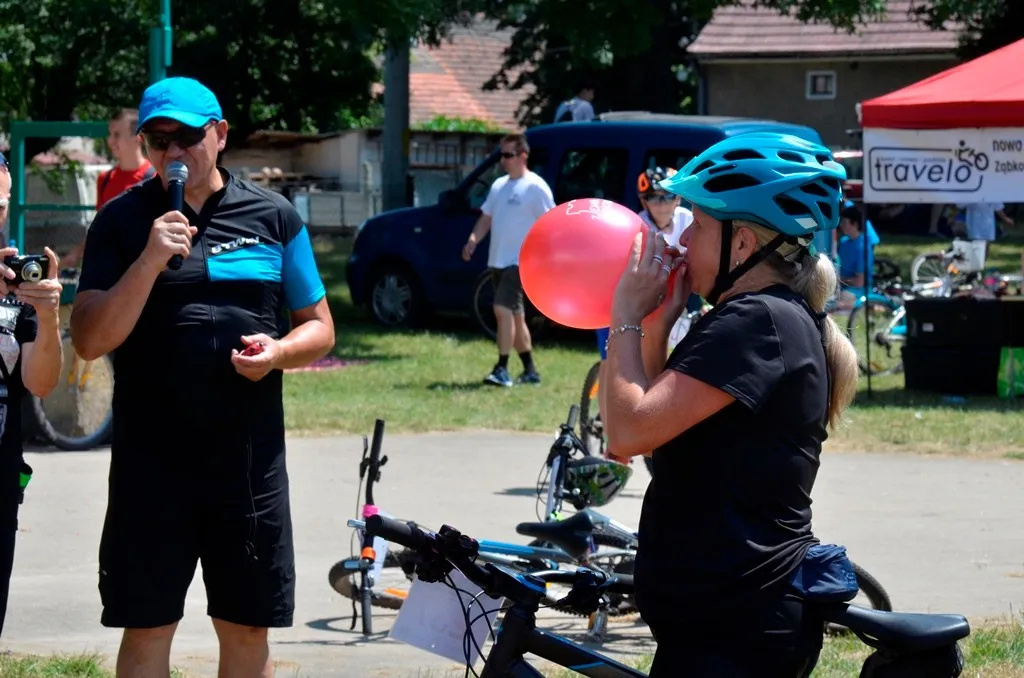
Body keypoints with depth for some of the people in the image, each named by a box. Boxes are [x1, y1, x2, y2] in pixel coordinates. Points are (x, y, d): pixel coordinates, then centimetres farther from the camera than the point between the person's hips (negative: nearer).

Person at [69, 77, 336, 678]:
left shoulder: (273, 216, 7)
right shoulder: (122, 222, 2)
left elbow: (319, 328, 12)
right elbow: (91, 341, -7)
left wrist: (278, 351, -11)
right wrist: (150, 261, -19)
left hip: (250, 459, 1)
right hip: (151, 462, -1)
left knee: (247, 628, 7)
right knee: (147, 628, 2)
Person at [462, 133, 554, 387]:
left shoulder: (535, 187, -9)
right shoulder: (499, 185, 15)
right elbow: (486, 218, 19)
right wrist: (473, 239, 1)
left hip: (520, 261, -9)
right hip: (498, 260, 9)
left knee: (503, 309, -20)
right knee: (515, 315, 13)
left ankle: (502, 369, -19)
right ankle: (530, 370, 21)